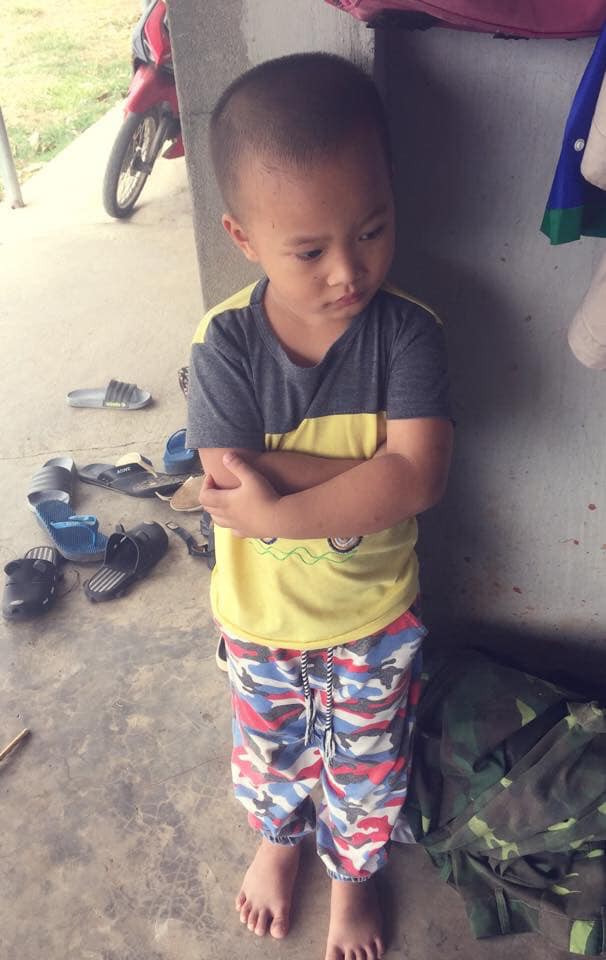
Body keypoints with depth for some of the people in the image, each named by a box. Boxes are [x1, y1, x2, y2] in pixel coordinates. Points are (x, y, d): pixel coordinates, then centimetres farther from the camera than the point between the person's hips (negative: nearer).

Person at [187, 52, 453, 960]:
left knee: (368, 766, 23)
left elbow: (419, 476, -33)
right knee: (270, 752, 28)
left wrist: (277, 505, -35)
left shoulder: (407, 332, -23)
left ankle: (354, 870, 55)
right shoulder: (225, 347, -23)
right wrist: (373, 474, -31)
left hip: (375, 618, 0)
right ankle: (277, 837, 61)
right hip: (261, 616, 1)